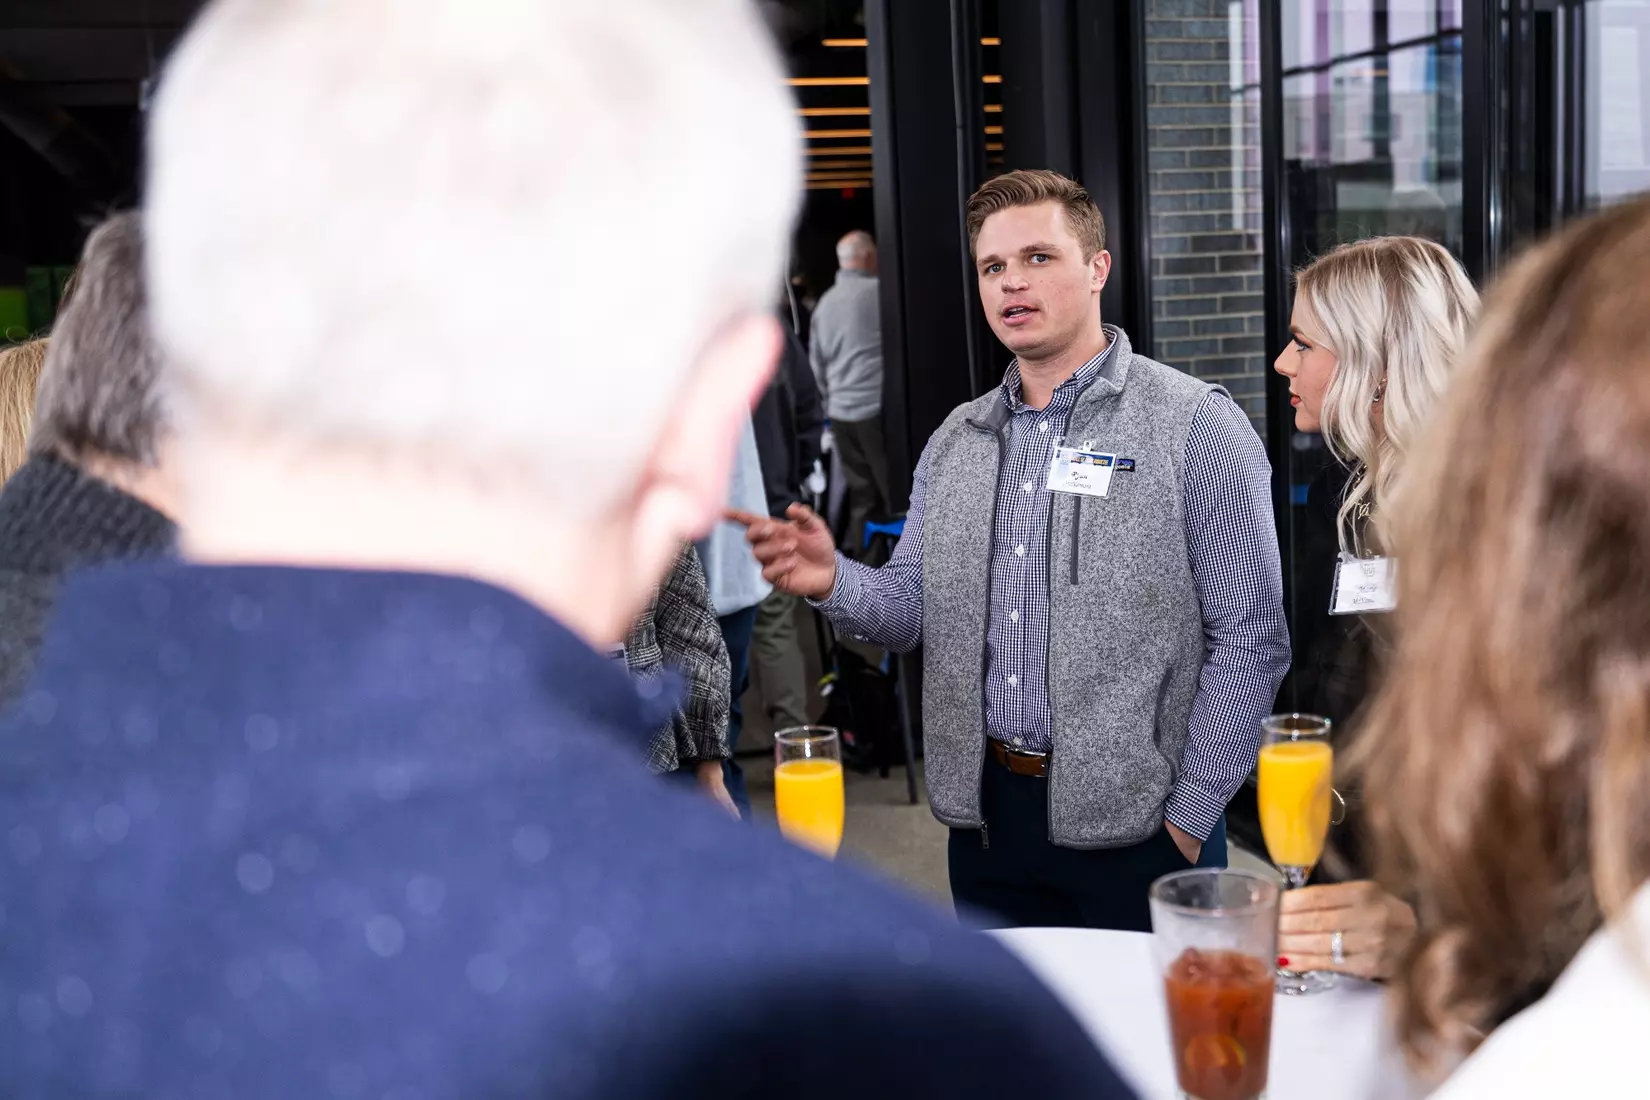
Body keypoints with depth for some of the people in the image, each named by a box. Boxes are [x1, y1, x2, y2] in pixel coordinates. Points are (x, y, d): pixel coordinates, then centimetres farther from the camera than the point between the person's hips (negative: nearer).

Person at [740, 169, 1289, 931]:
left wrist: (1189, 820, -11)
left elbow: (1249, 638, -9)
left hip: (1132, 827, -5)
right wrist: (831, 582, -11)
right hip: (986, 817, 5)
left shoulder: (1197, 425, -7)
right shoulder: (954, 441, 10)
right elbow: (917, 606, 10)